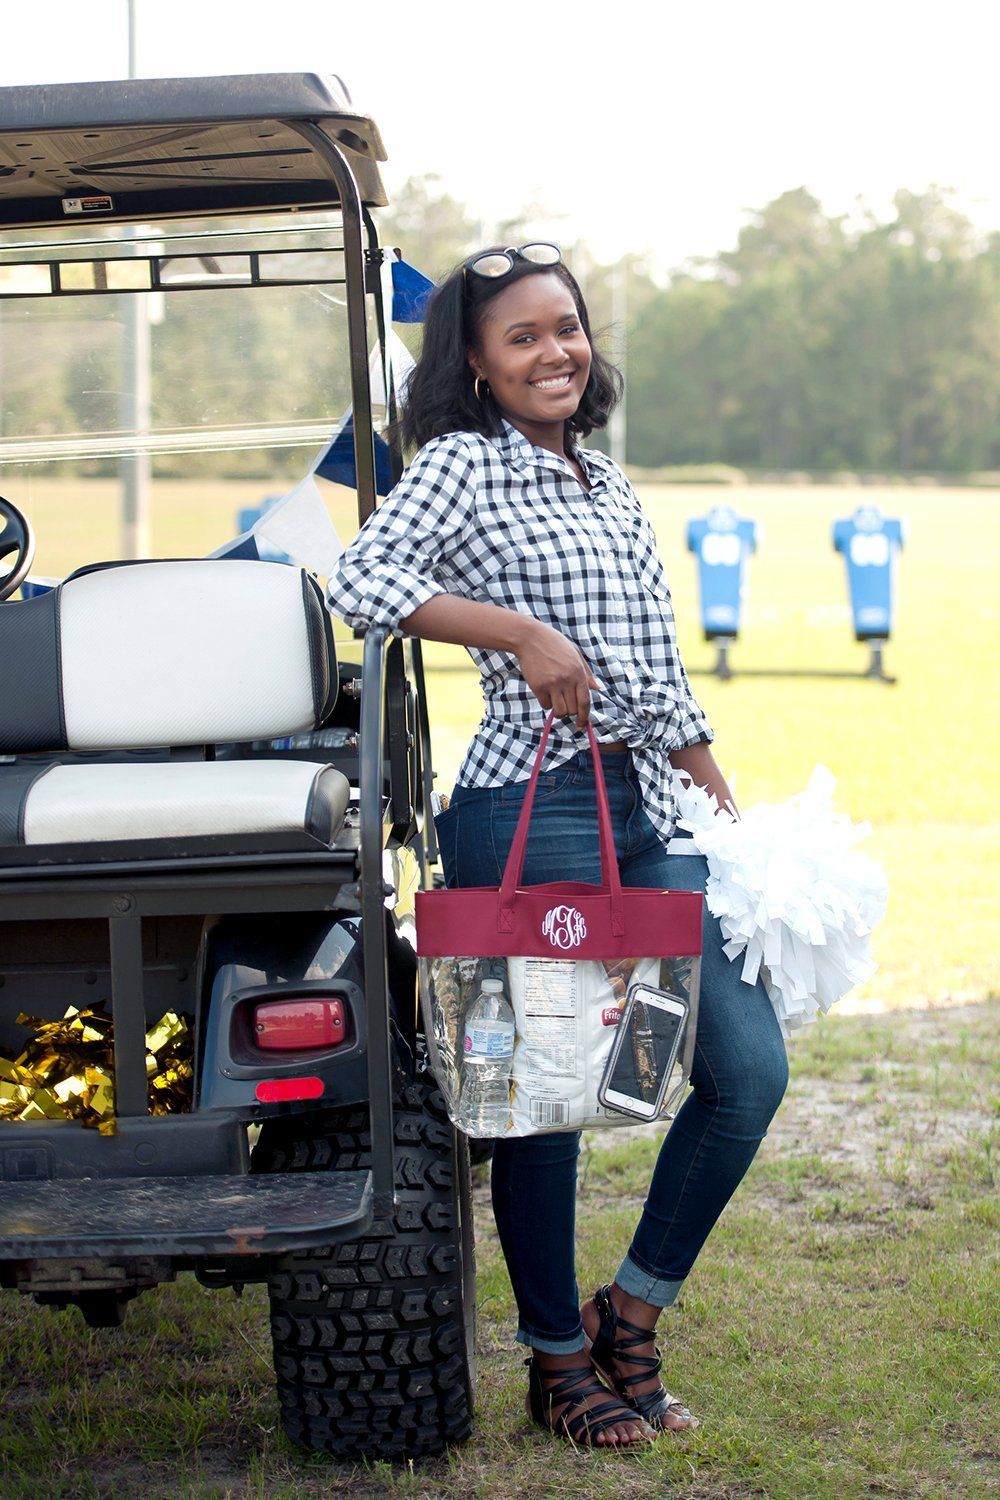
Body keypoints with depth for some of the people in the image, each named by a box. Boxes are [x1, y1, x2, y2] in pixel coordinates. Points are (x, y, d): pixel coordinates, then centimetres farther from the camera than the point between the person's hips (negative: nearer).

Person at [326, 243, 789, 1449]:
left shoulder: (611, 484, 19)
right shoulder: (463, 464, -3)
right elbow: (359, 583, -19)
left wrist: (728, 810, 19)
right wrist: (524, 633, -19)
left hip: (650, 815, 7)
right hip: (532, 816, -7)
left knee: (749, 1067, 0)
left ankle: (631, 1312, 17)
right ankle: (558, 1361, 18)